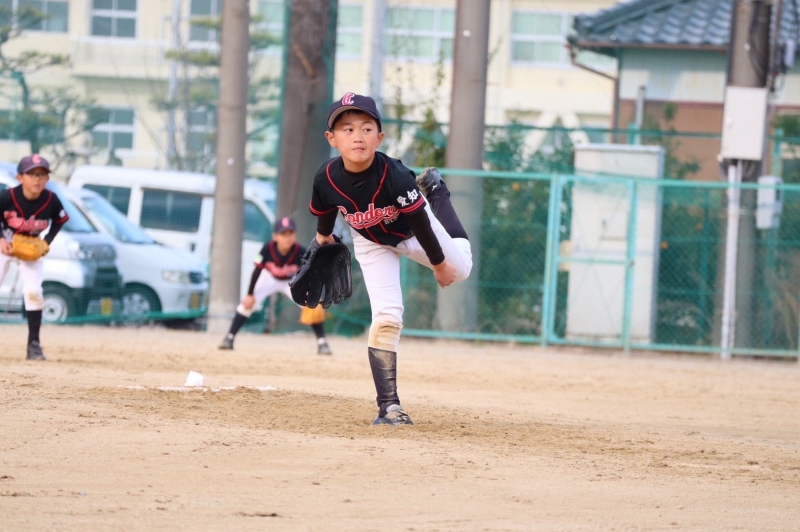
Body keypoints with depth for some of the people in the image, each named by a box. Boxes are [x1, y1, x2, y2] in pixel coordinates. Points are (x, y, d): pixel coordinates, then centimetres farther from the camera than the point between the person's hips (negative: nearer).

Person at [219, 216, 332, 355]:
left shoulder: (301, 253, -33)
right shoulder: (267, 249, -33)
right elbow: (257, 271, -22)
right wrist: (250, 295, -19)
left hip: (292, 282, 0)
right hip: (269, 279, 0)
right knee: (247, 303, -14)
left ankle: (322, 342, -6)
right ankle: (229, 338, -3)